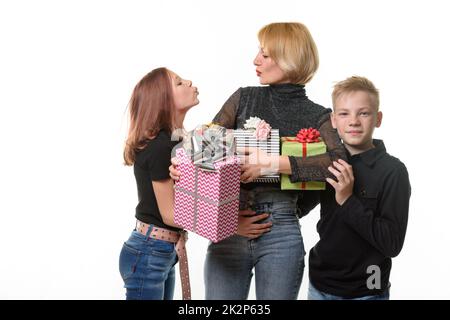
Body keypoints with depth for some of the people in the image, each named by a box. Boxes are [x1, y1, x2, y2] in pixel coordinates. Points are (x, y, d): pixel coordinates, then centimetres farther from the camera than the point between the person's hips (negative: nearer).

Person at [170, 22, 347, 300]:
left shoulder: (318, 117, 0)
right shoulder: (244, 98, 7)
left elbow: (340, 162, -18)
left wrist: (272, 163, -23)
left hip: (281, 237, -1)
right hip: (228, 232, 2)